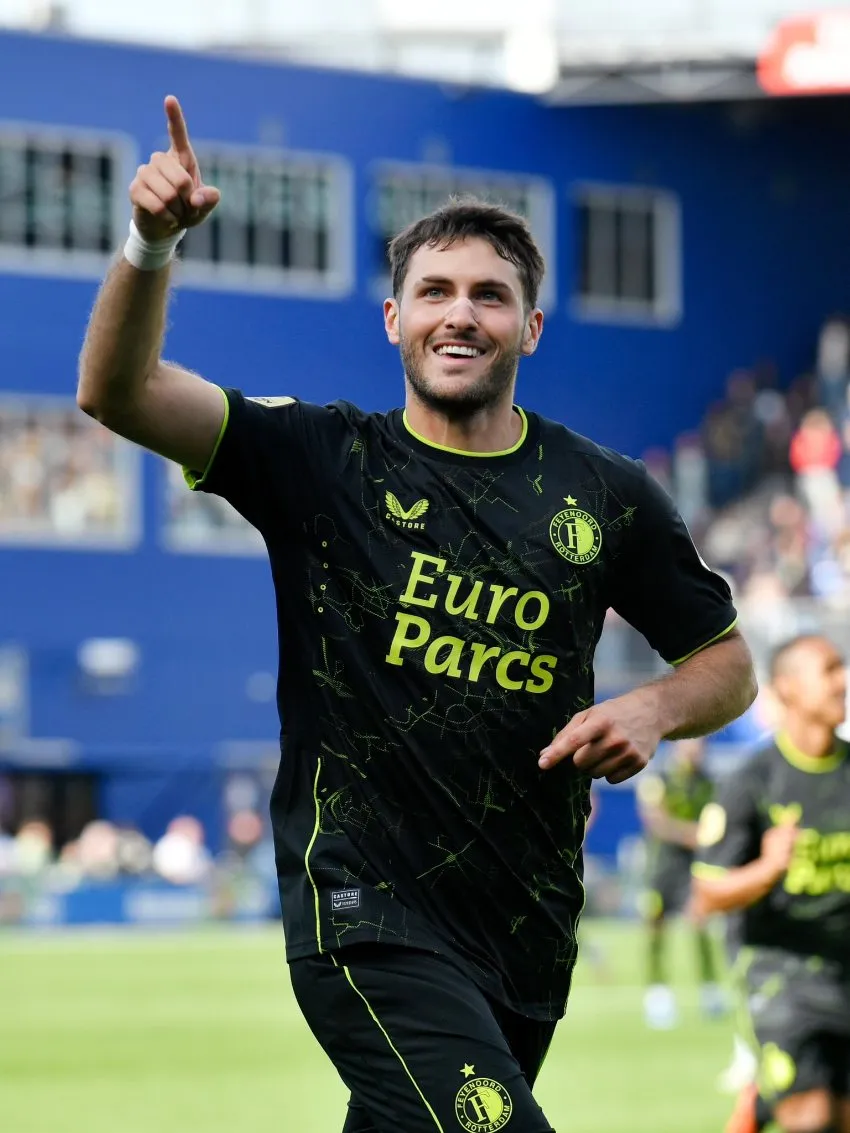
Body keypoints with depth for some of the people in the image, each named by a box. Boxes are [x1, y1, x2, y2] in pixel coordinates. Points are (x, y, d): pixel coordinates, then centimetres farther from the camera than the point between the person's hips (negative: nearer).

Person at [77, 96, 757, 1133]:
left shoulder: (606, 496, 8)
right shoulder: (323, 460, 1)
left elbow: (726, 661, 18)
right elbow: (117, 392, -10)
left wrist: (654, 710, -4)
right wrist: (151, 246, -27)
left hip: (528, 934, 4)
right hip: (369, 918, -4)